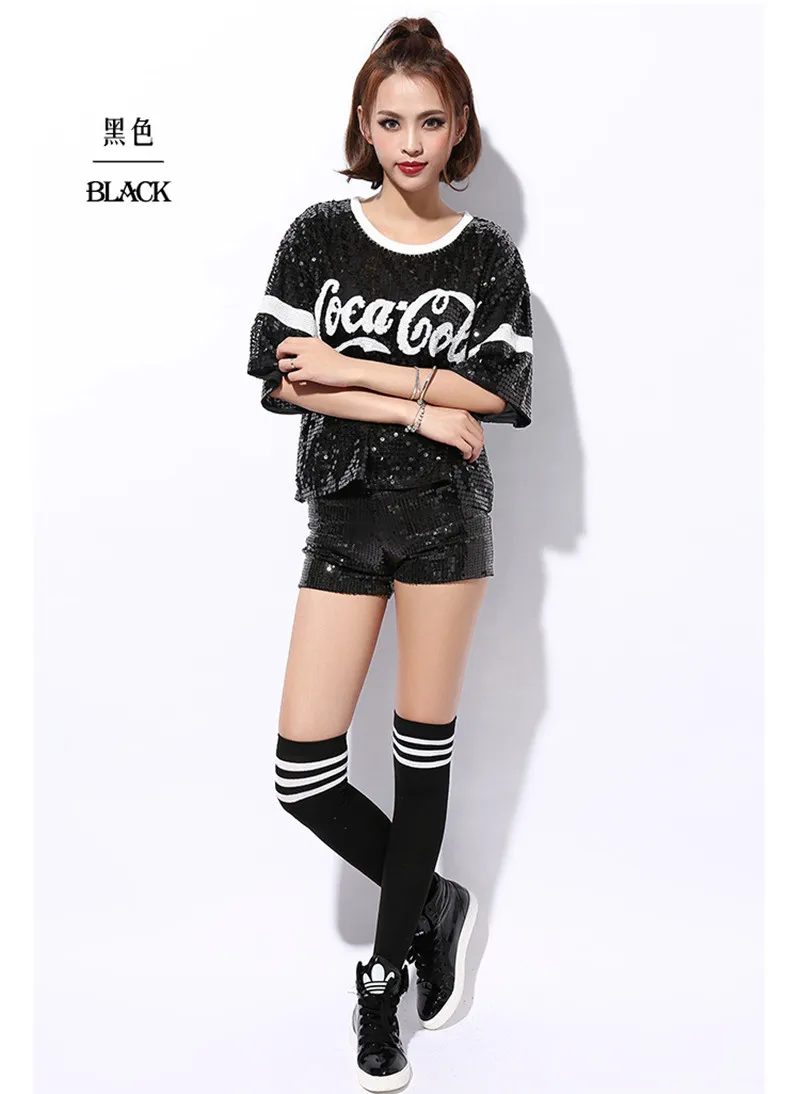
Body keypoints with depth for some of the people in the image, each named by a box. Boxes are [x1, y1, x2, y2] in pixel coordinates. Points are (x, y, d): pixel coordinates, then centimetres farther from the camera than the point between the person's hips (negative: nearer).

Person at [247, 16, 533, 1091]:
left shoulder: (486, 251, 3)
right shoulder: (319, 233, 4)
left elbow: (502, 391, -8)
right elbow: (282, 382, -6)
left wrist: (351, 367, -12)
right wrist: (422, 409, -13)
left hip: (445, 514, -1)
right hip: (344, 515, 1)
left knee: (424, 749, 7)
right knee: (302, 771, -3)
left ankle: (387, 971, 27)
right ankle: (434, 905, 24)